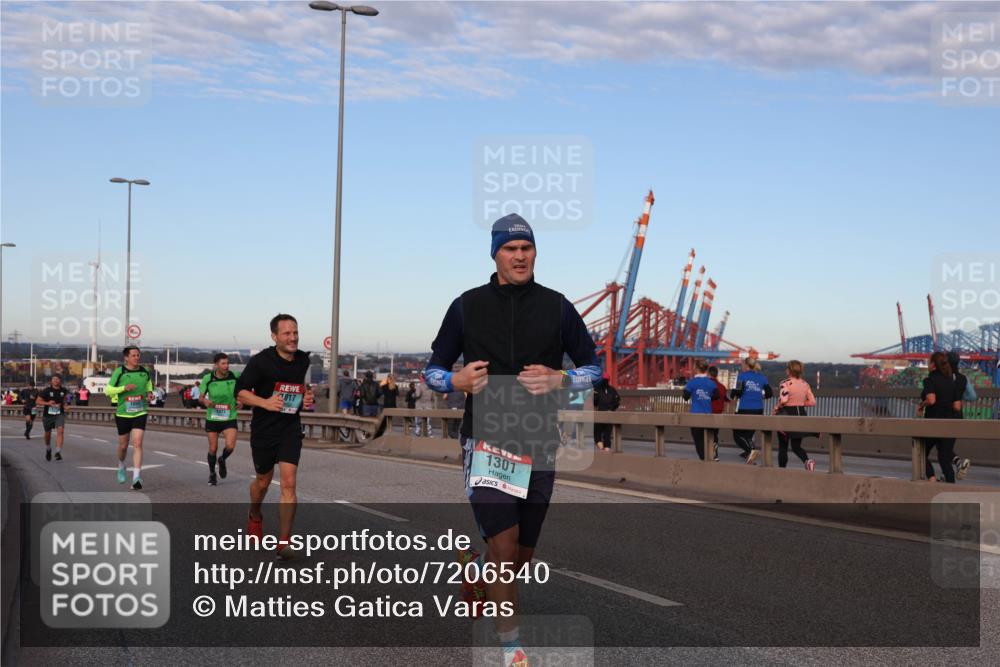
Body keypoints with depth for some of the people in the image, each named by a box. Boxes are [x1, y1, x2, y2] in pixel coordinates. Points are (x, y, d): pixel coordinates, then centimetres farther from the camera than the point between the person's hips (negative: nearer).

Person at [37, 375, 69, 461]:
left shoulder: (63, 390, -1)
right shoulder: (46, 391, -12)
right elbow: (37, 401, -10)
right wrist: (47, 403, -25)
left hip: (59, 415, 1)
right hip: (48, 415, 0)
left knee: (60, 430, -23)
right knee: (48, 434, 15)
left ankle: (58, 452, -26)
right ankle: (48, 450, 44)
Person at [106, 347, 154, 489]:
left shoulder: (144, 372, 2)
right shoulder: (119, 372, -8)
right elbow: (108, 390, -7)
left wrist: (149, 392, 4)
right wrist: (124, 388, -22)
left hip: (140, 414, 1)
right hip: (123, 414, -1)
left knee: (137, 444, -13)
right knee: (123, 445, 12)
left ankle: (137, 477, -17)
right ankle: (121, 466, 44)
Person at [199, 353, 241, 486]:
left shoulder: (235, 377, -7)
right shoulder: (208, 379, -8)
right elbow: (201, 397, 1)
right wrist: (205, 401, -21)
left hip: (229, 418, 0)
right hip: (212, 418, 0)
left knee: (230, 446, -16)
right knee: (213, 448, 5)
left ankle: (222, 460, 19)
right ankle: (212, 474, 30)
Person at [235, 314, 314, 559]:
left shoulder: (303, 360, 2)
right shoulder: (260, 361, -13)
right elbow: (241, 392, -10)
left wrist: (308, 396, 1)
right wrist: (265, 402, -25)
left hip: (290, 430, 2)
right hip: (263, 430, -2)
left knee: (288, 483, -11)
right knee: (263, 481, 15)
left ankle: (284, 541, -8)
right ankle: (255, 517, 48)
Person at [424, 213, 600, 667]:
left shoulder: (556, 307, 6)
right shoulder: (467, 306, 3)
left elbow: (593, 367, 12)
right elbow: (433, 370, 10)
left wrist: (559, 380, -9)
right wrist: (457, 381, -12)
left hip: (540, 444, 2)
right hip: (486, 439, -2)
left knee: (521, 558, 10)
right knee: (505, 548, -15)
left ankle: (475, 566, 44)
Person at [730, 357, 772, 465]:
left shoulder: (742, 375, -4)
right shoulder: (762, 377, 9)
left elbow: (737, 391, -16)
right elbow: (769, 393, 5)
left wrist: (733, 396, 5)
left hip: (744, 409, -5)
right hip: (758, 410, 5)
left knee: (738, 434, 2)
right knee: (749, 434, 17)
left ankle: (752, 449, -21)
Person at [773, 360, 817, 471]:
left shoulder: (785, 383, -12)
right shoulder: (805, 384, 5)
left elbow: (783, 399, -26)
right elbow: (812, 402, 3)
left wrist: (776, 408, -9)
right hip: (801, 414, 5)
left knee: (782, 446, 9)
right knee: (796, 446, 12)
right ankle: (807, 461, -15)